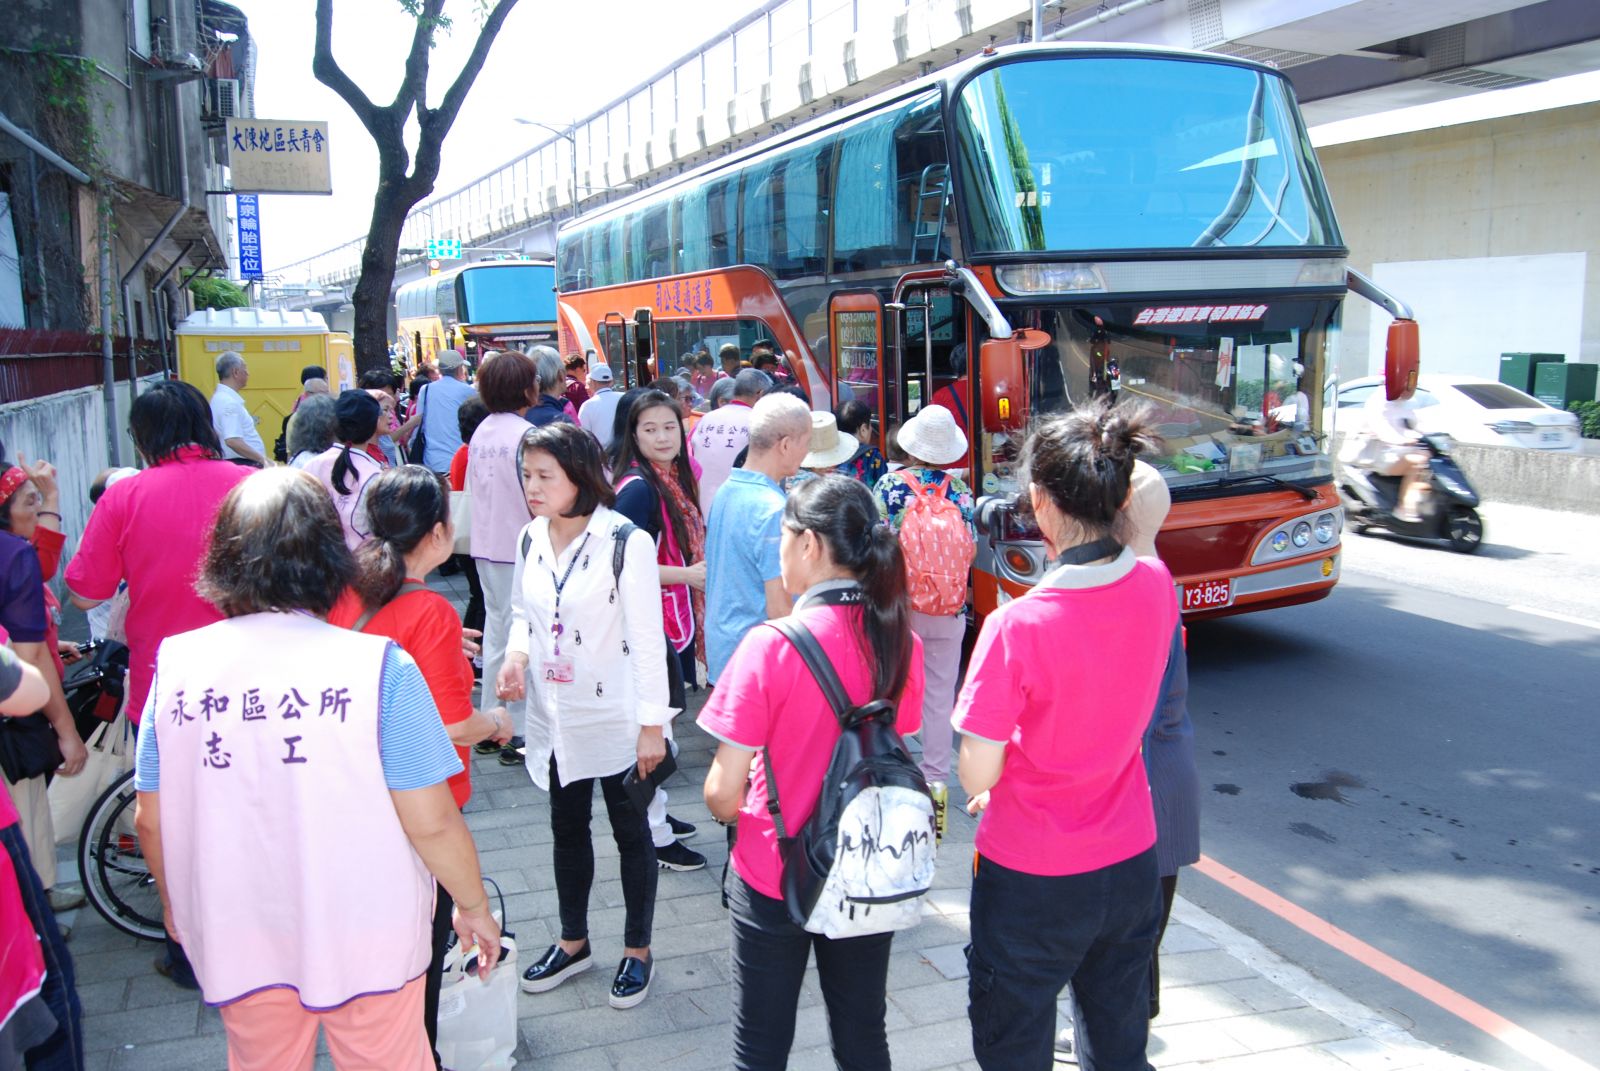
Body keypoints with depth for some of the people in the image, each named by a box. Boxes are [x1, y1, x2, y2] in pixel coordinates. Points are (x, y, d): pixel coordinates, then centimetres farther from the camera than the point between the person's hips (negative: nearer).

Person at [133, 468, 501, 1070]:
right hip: (362, 936, -3)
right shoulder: (378, 667, -21)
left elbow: (151, 820, 0)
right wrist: (474, 907, -1)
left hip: (237, 937, 3)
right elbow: (431, 823, -18)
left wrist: (175, 903, 19)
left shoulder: (178, 665, -10)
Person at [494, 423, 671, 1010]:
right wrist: (516, 653, -7)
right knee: (567, 828, 19)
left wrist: (652, 722, -16)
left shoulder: (626, 542, -18)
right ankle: (573, 942, 38)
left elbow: (648, 638, -16)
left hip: (616, 718, -6)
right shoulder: (531, 539, 0)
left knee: (630, 832, 10)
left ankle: (637, 951, 27)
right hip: (556, 716, 6)